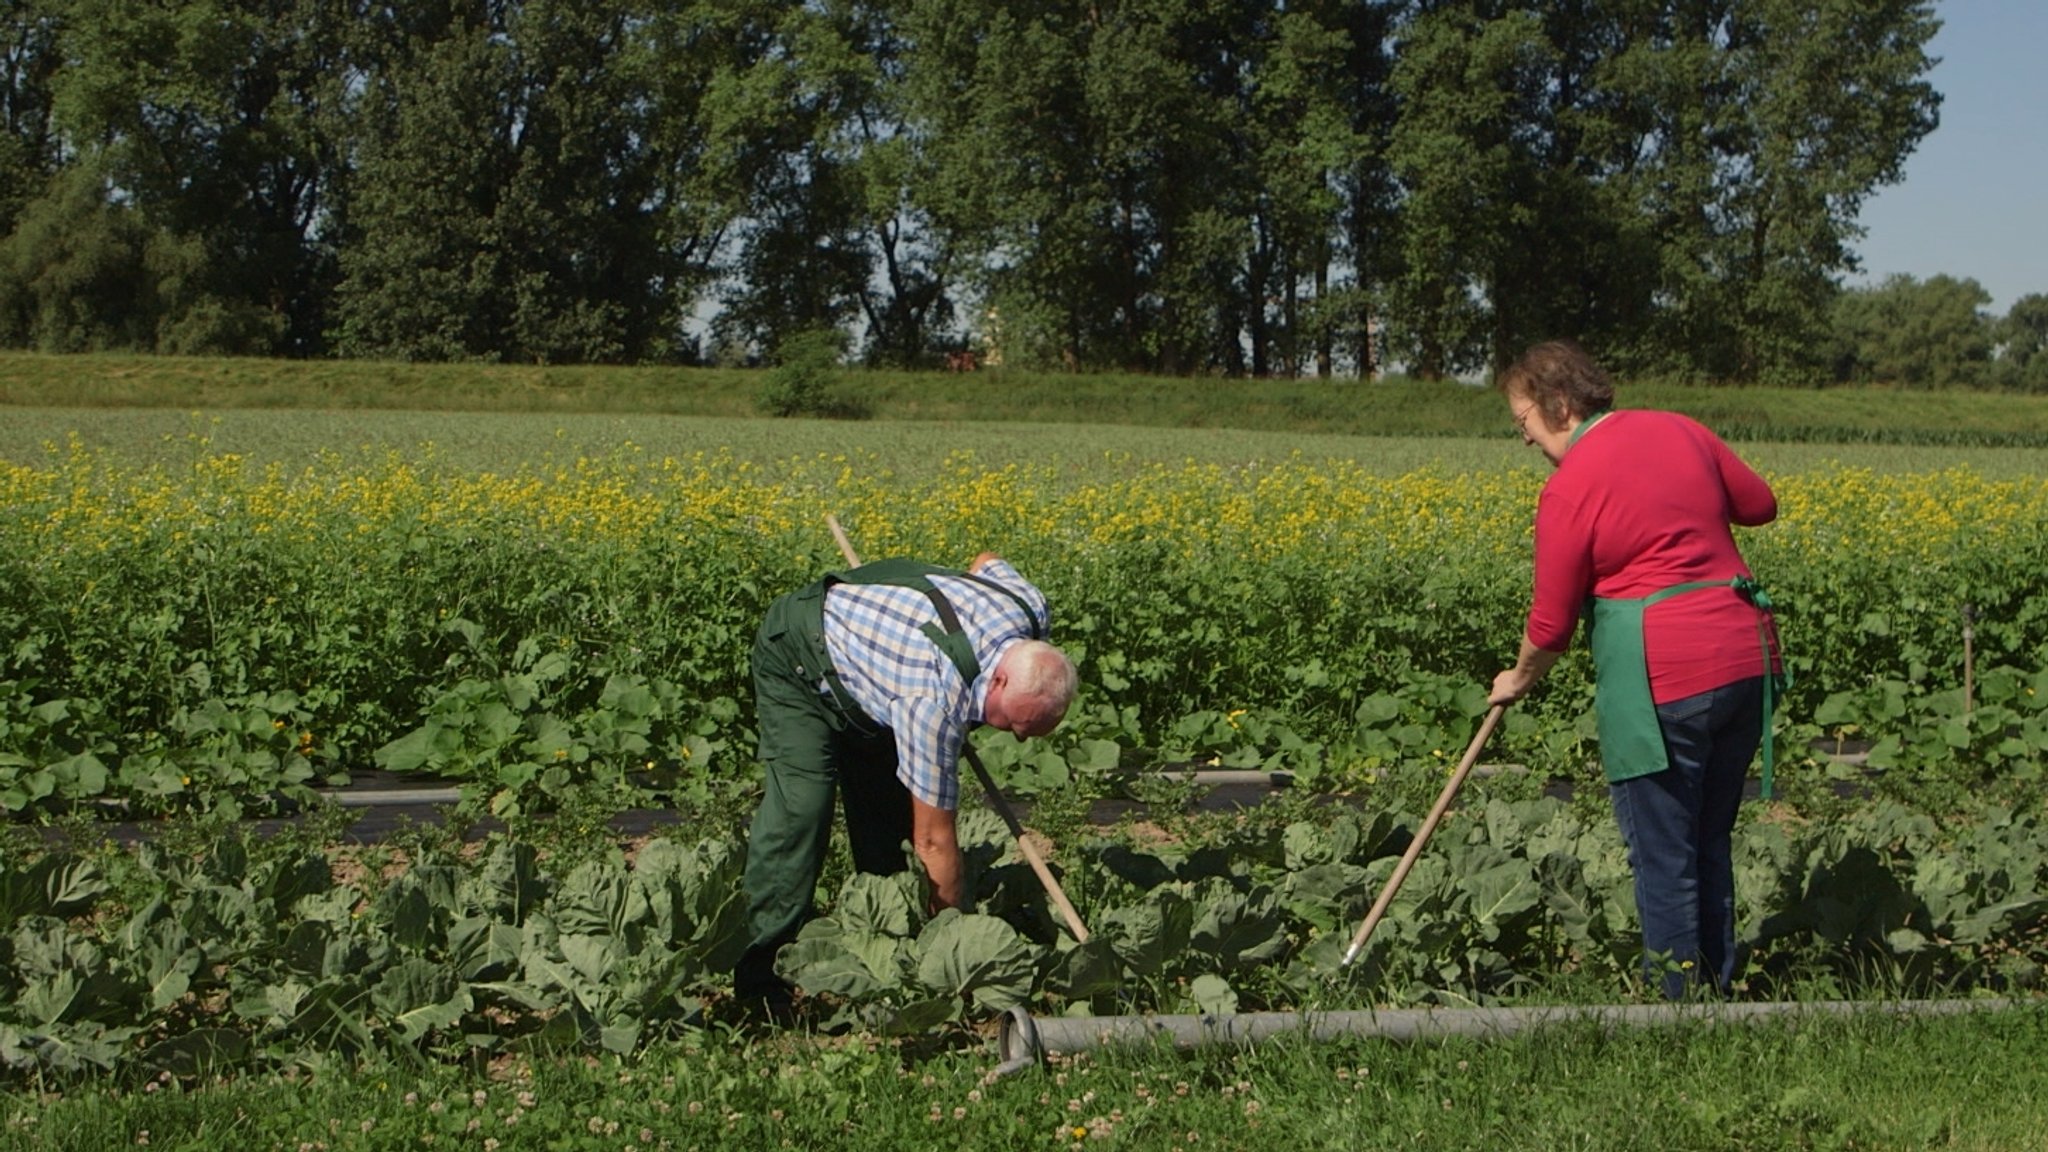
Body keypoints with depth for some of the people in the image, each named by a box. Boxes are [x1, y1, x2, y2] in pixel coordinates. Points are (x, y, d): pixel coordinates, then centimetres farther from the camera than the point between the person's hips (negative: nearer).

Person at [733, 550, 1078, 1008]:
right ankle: (764, 970, -17)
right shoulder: (933, 697, -41)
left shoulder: (1030, 610, -21)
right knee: (801, 802, -22)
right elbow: (934, 837, -31)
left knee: (890, 806, 2)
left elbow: (988, 562, 7)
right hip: (797, 662, -8)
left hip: (865, 633, 8)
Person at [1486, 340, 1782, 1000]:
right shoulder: (1678, 430, 9)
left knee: (1662, 854, 4)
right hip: (1747, 655, 8)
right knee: (1711, 840, 19)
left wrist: (1517, 681, 15)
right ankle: (1717, 987, 26)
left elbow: (1552, 623, -3)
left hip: (1665, 675, -8)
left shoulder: (1569, 490, -9)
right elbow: (1760, 505, 21)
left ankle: (1676, 1000, 10)